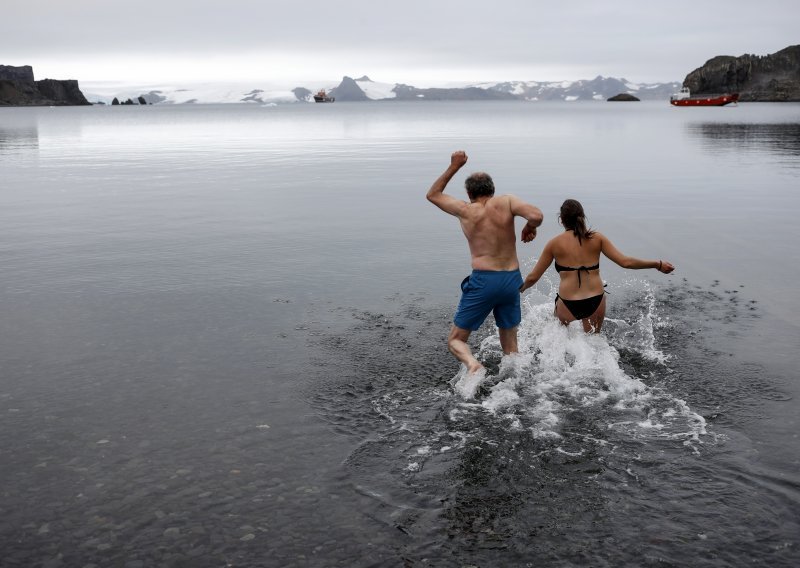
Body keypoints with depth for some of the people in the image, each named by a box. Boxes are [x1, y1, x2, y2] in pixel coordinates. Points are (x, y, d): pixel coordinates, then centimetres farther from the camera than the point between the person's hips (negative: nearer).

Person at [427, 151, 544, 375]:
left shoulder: (465, 210, 1)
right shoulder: (506, 202, 2)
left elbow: (433, 194, 18)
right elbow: (536, 215, -15)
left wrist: (454, 166, 20)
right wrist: (530, 228, 6)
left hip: (483, 280, -3)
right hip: (512, 280, 3)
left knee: (455, 340, 6)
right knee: (510, 347, 20)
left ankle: (472, 364, -23)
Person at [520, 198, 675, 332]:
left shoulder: (554, 244, -1)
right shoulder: (597, 238, 2)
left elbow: (532, 278, 2)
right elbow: (625, 262, -4)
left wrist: (520, 288, 23)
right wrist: (658, 265, 6)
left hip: (568, 305, -2)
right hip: (596, 302, 2)